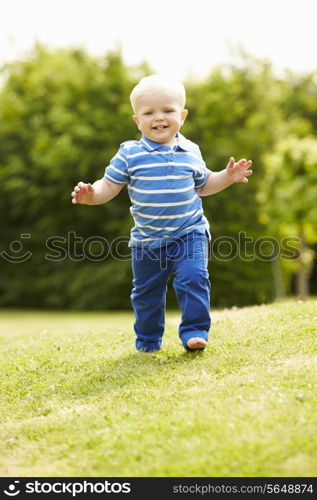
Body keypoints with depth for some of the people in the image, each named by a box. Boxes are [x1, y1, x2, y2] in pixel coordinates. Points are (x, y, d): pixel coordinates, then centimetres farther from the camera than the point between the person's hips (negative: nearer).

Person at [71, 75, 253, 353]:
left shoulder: (190, 152, 1)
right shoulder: (130, 154, -7)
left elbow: (203, 185, 15)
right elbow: (109, 187, -5)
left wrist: (227, 176, 2)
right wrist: (91, 195, -24)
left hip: (189, 234, 0)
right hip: (147, 240, 0)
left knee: (194, 280, -16)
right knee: (146, 292, 11)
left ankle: (194, 331, -1)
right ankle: (148, 339, 30)